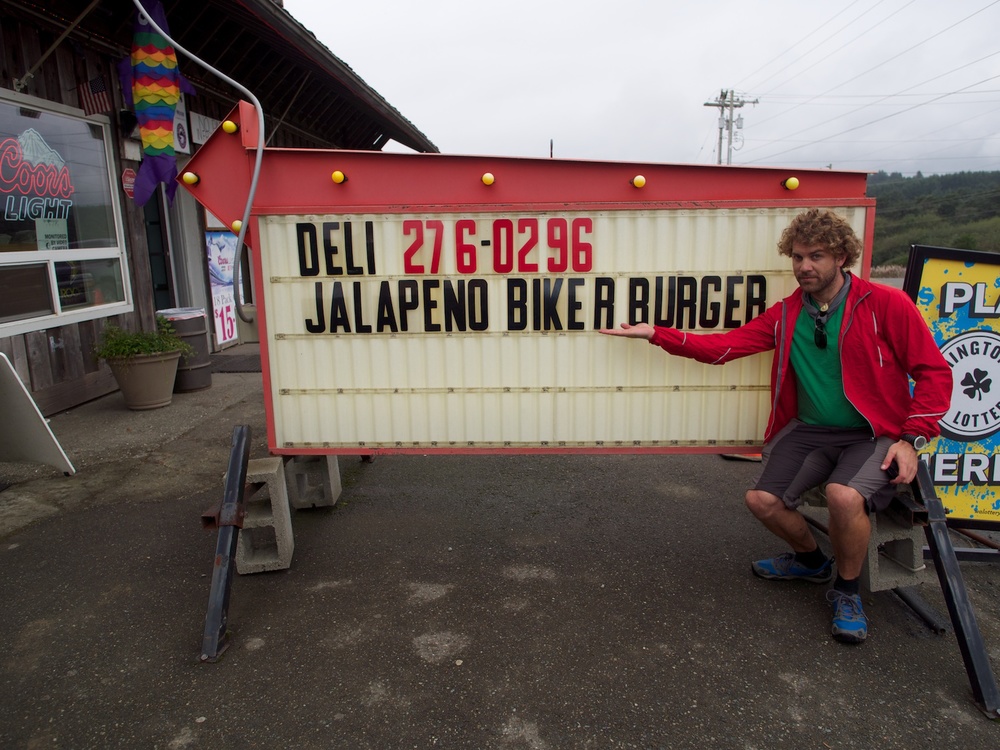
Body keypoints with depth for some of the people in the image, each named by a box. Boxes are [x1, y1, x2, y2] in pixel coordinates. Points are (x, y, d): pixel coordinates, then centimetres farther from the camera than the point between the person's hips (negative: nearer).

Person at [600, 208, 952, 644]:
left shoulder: (885, 305, -7)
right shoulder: (786, 315, 5)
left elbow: (934, 372, -4)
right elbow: (725, 346, -2)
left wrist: (912, 438, -13)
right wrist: (656, 334, -11)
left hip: (875, 434, -4)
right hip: (809, 430, 5)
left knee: (844, 495, -32)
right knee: (762, 499, -11)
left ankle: (847, 590, 0)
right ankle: (811, 560, 24)